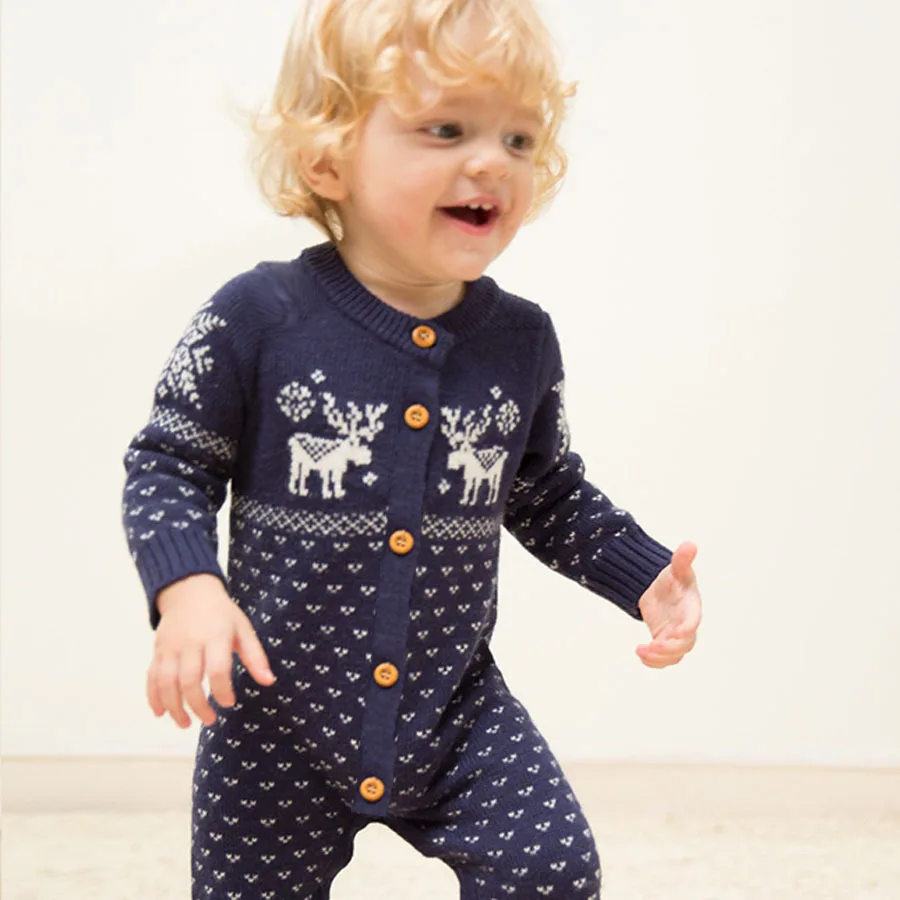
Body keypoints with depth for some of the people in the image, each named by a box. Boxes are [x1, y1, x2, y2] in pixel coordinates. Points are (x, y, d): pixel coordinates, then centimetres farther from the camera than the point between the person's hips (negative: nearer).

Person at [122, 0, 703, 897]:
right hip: (278, 714, -2)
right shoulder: (258, 320, -15)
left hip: (455, 710, 2)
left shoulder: (520, 342, -2)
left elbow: (550, 497, 13)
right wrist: (187, 590, -22)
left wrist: (647, 579, 2)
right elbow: (169, 465, -6)